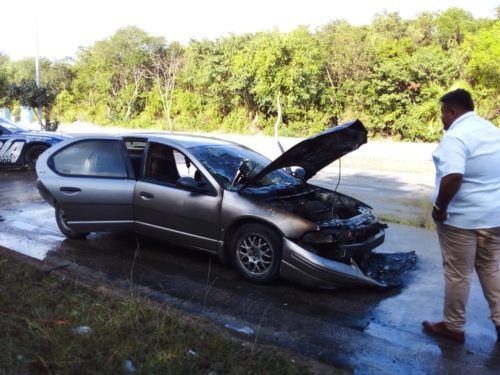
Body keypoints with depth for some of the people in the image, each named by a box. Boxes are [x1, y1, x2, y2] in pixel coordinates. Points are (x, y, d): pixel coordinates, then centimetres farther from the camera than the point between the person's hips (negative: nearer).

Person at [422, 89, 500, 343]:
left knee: (458, 273, 5)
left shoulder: (455, 136, -18)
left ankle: (453, 326, 19)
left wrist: (440, 207, -19)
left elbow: (453, 177, -31)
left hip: (462, 217, -8)